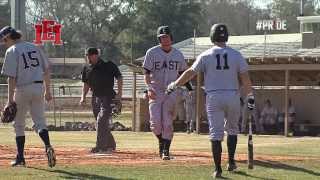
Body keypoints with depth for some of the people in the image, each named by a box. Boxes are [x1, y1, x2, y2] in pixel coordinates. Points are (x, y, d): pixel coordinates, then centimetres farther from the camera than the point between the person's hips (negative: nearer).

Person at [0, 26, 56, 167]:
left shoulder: (12, 51, -8)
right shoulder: (35, 48, 11)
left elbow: (11, 77, -13)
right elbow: (46, 70, 12)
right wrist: (47, 90, 18)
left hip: (22, 89, -4)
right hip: (38, 88, 5)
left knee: (19, 125, 9)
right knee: (40, 121, 4)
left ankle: (20, 157, 11)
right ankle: (48, 147, -21)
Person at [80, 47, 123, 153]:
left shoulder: (108, 65, -8)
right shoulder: (87, 69, 8)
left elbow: (119, 78, -1)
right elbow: (86, 84, 19)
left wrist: (119, 94, -9)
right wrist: (83, 96, 6)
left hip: (108, 97, -6)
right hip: (95, 98, 6)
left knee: (101, 120, -18)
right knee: (102, 124, 11)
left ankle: (100, 147, -19)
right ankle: (110, 145, 26)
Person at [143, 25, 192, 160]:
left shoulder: (178, 54, 6)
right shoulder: (152, 53, -3)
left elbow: (182, 74, 15)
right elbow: (147, 73, -5)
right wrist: (149, 88, -21)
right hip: (156, 92, -1)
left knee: (167, 123, -4)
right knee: (155, 123, -8)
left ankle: (166, 150, 4)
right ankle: (161, 141, 20)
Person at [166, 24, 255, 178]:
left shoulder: (206, 56, -3)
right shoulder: (236, 55, 0)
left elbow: (190, 72, 1)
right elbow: (245, 77, -4)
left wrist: (175, 85, 12)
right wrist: (249, 95, 0)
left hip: (213, 97, -1)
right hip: (233, 96, 1)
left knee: (215, 133, 0)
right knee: (232, 129, 21)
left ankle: (218, 169, -4)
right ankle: (231, 162, 19)